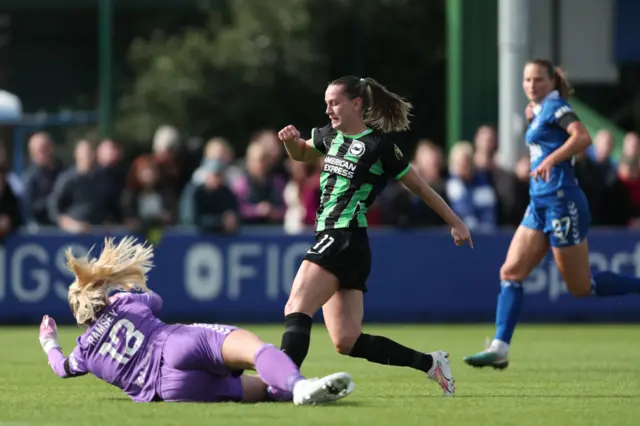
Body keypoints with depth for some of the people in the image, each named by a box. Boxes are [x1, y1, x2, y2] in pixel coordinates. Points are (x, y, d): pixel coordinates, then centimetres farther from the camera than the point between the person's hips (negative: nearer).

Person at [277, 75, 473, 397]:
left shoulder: (379, 145, -7)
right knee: (347, 342, 5)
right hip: (329, 240, 8)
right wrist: (291, 140, 10)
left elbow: (419, 186, 2)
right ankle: (430, 363, 15)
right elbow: (301, 154, 34)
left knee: (296, 309, -23)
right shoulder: (331, 136, 15)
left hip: (346, 242, -8)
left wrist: (455, 223, 9)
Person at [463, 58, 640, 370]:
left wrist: (550, 160, -34)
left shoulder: (555, 106, -9)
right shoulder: (540, 111, 16)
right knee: (511, 273, -1)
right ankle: (499, 349, -4)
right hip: (540, 204, 9)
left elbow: (583, 137, -25)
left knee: (581, 287, -3)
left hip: (561, 202, -9)